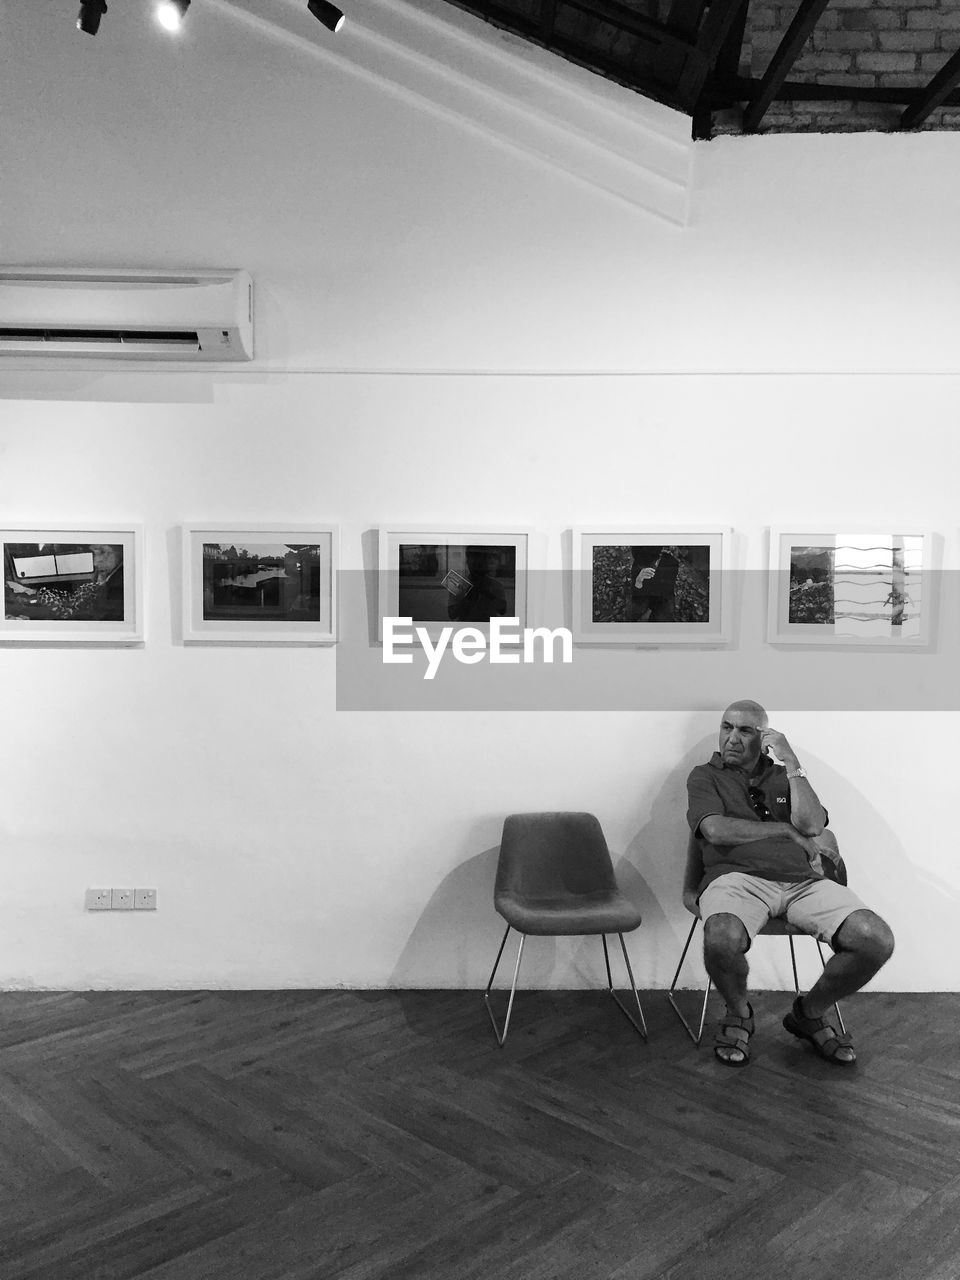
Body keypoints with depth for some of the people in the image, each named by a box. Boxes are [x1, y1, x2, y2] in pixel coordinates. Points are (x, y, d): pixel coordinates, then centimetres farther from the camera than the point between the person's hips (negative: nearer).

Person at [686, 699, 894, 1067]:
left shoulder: (784, 777, 24)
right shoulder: (706, 777, 15)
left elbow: (812, 823, 4)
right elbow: (716, 830, -4)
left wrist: (791, 762, 1)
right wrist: (789, 831, 1)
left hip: (805, 880, 4)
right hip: (738, 876, -3)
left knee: (877, 940, -22)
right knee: (722, 939, -39)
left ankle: (809, 1012, 8)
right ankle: (738, 1013, 0)